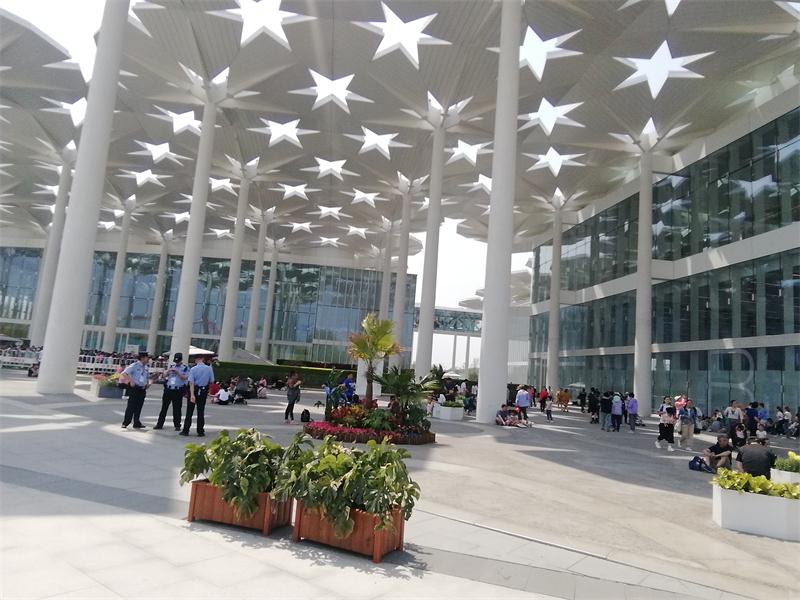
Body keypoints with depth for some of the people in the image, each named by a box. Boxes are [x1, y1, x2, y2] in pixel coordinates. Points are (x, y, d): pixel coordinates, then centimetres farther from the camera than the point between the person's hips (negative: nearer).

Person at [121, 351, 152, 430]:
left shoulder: (146, 368, 14)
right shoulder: (134, 366, -8)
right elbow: (125, 373, -14)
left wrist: (148, 383, 10)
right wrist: (131, 381, -20)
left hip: (142, 389, 7)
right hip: (134, 388, -7)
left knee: (139, 407, 10)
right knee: (131, 406, -5)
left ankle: (137, 423, 17)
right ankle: (125, 423, 3)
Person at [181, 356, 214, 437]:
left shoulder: (193, 369, -13)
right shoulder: (209, 369, -5)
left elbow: (191, 382, -18)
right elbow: (211, 381, 0)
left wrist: (192, 395, -21)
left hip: (194, 390, -2)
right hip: (204, 390, 2)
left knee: (189, 411, 7)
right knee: (201, 411, 9)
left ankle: (185, 430, 11)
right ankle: (200, 431, 11)